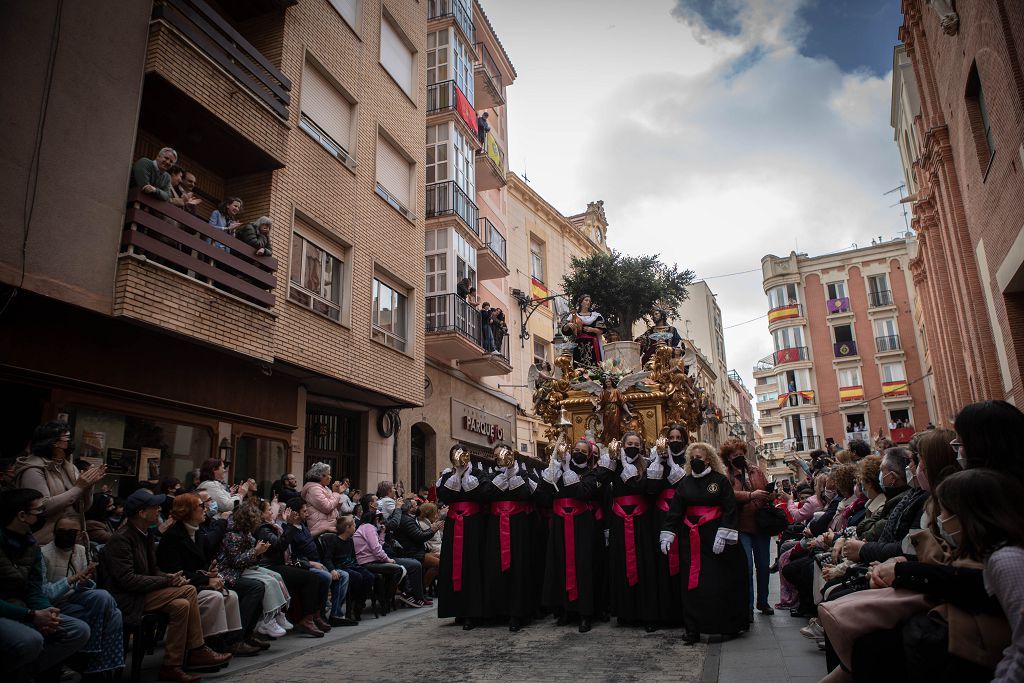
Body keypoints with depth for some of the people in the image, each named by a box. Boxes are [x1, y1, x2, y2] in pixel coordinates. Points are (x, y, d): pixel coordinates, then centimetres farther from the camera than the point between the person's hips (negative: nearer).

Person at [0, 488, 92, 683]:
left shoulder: (31, 544, 7)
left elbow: (34, 590, 5)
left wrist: (46, 612, -16)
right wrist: (32, 616, -24)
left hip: (20, 610, 8)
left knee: (80, 630, -4)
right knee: (31, 640, -35)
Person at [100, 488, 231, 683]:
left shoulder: (145, 533, 10)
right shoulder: (121, 539, -17)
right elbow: (128, 580, -23)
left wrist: (171, 578, -5)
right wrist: (167, 581, -19)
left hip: (143, 591, 8)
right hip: (127, 598, -8)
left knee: (181, 605, -15)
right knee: (188, 591, -21)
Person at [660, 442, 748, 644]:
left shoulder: (720, 480, -1)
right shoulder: (685, 483, 9)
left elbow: (730, 510, -6)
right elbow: (674, 511, 6)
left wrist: (723, 535, -15)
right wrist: (667, 535, -2)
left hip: (715, 536, -3)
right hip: (692, 539, 3)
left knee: (720, 581, 0)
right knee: (692, 582, 1)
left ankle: (730, 625, 16)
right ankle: (693, 629, 6)